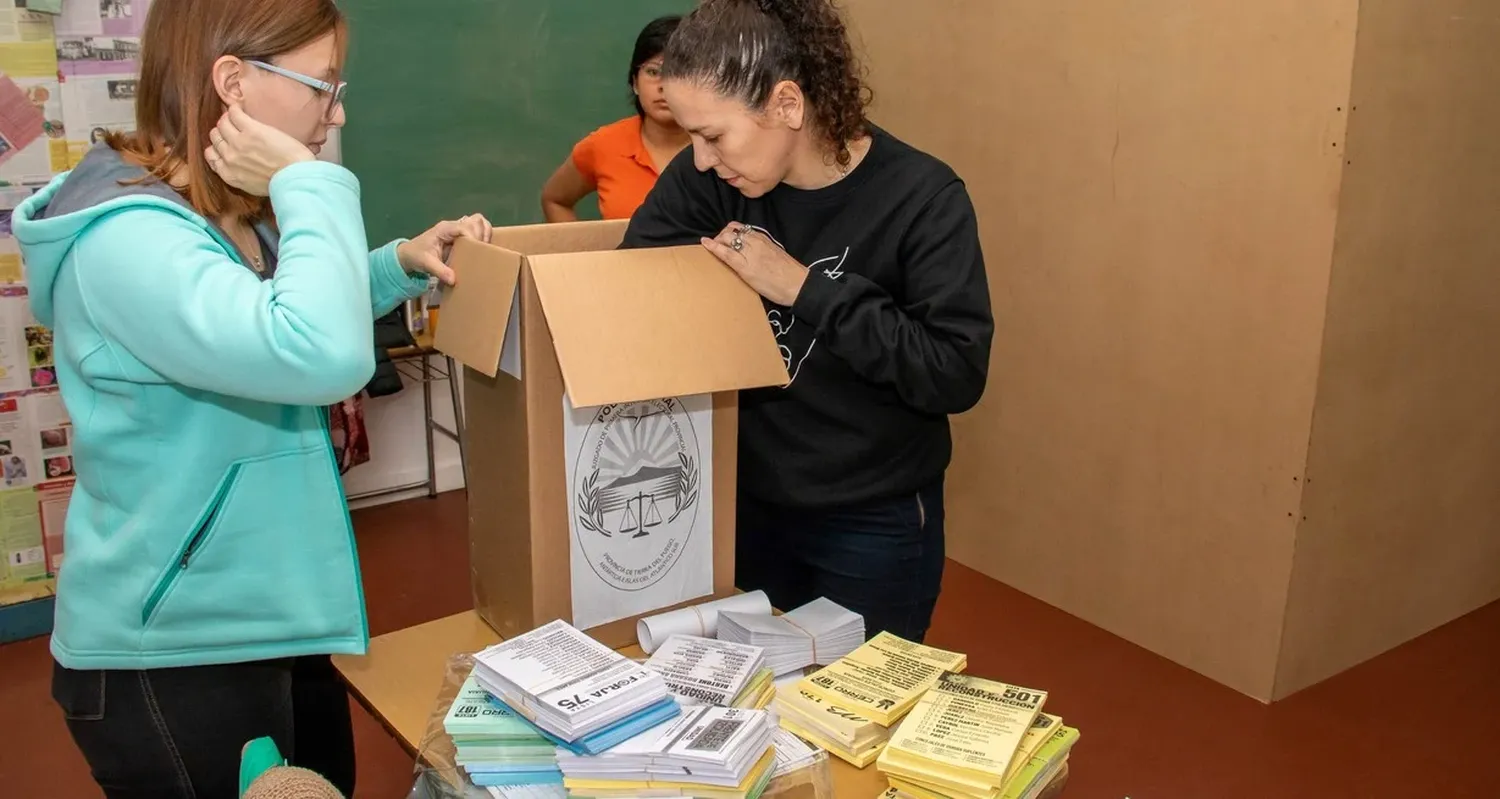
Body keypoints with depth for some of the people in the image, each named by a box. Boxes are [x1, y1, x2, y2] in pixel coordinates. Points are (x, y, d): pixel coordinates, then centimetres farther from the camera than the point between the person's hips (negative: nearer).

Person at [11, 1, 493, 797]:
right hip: (172, 655, -9)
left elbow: (294, 320, 24)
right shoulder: (124, 237, -26)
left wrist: (400, 264, 7)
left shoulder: (231, 218, 5)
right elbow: (322, 357, -40)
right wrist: (310, 187, -25)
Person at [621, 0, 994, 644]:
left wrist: (804, 287, -25)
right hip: (745, 503, 4)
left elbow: (956, 373, -24)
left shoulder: (921, 198, -19)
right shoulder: (706, 180, -9)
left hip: (875, 525, -3)